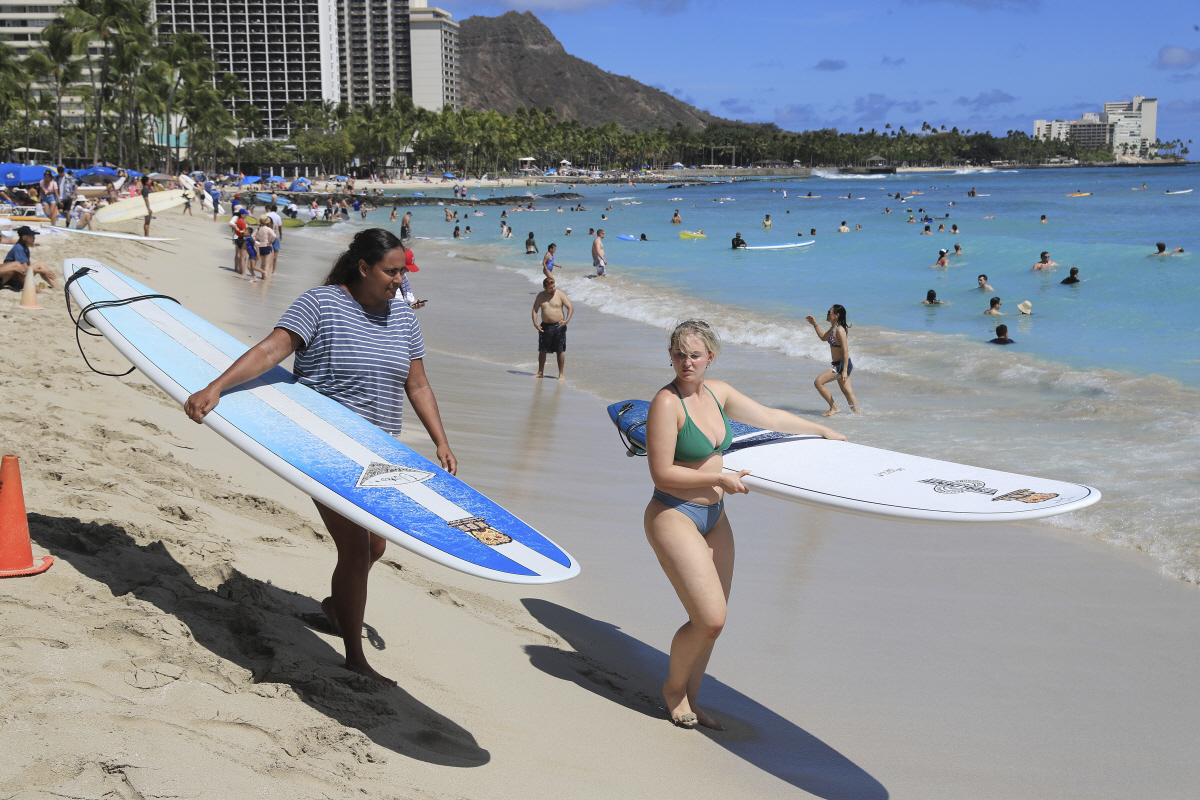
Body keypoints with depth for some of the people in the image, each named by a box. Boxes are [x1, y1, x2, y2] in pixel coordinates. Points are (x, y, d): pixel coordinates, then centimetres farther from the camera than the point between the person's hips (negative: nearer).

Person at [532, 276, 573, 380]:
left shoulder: (560, 294, -5)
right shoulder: (540, 296, 4)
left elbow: (571, 308, -7)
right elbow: (535, 310, 10)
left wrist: (567, 320, -22)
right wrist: (535, 323, -6)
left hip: (558, 326, -3)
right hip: (544, 326, 3)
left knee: (560, 351, 2)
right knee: (542, 351, 8)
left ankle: (561, 374, 9)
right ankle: (540, 372, 21)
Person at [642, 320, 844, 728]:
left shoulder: (717, 391, 5)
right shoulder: (666, 403, -17)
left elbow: (769, 417, 20)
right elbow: (662, 473, -19)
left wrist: (823, 430, 29)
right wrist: (721, 479, -15)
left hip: (713, 517, 8)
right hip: (674, 516, -8)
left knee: (714, 620, 9)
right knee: (709, 619, -14)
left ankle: (690, 700, 27)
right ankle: (673, 687, 14)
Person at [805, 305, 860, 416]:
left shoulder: (840, 330, -19)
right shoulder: (833, 328, 10)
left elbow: (845, 351, -22)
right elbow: (823, 337, 30)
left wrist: (844, 370, -25)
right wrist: (814, 324, 23)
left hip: (841, 365, -10)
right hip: (838, 365, 10)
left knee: (818, 382, -9)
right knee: (847, 391, 13)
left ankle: (834, 408, -3)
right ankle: (857, 413, 19)